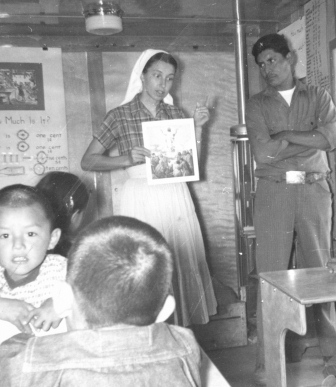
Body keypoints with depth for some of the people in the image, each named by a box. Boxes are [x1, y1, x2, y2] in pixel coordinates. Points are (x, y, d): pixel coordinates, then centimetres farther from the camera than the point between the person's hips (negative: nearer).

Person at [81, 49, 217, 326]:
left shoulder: (176, 114, 10)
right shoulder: (119, 116, -1)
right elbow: (88, 161, -3)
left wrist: (198, 128, -1)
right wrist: (127, 159, -17)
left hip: (176, 197, 3)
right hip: (141, 197, -3)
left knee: (185, 262, 4)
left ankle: (184, 328, 21)